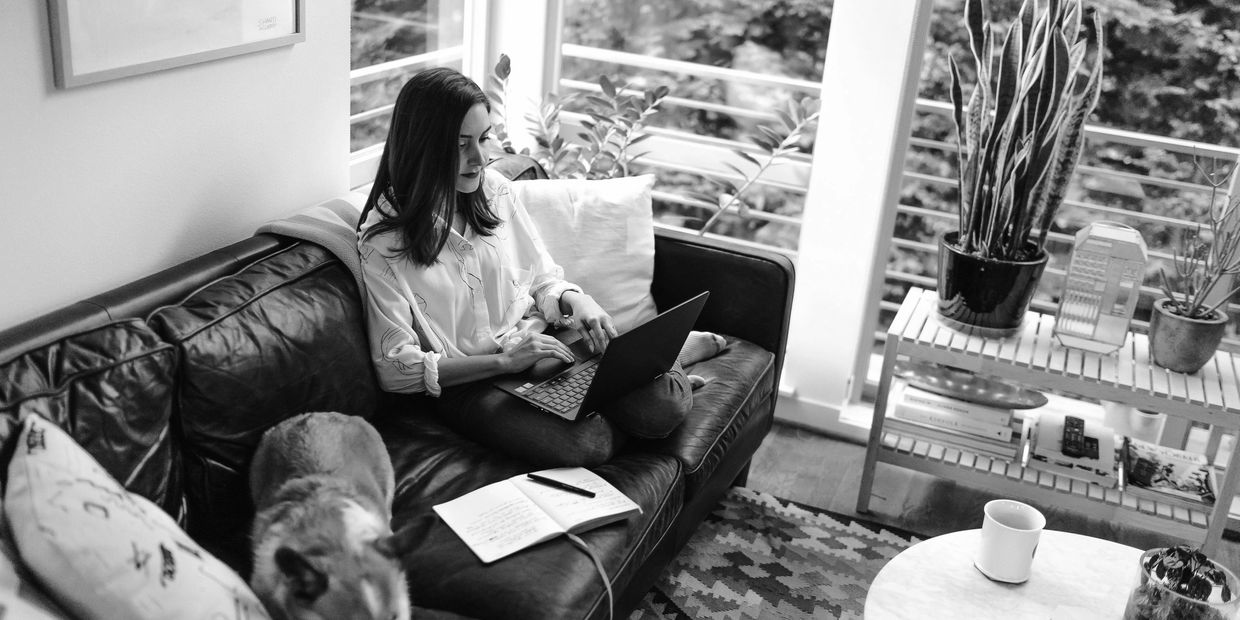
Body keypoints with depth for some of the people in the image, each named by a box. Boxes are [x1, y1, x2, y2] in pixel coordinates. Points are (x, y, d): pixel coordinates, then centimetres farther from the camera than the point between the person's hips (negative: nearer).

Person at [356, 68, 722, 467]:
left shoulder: (493, 190, 3)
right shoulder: (383, 240, -13)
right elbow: (394, 369, -15)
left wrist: (573, 300, -12)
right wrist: (503, 360, -23)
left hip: (539, 343, 4)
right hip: (466, 382, -4)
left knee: (664, 407, -20)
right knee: (587, 441, -30)